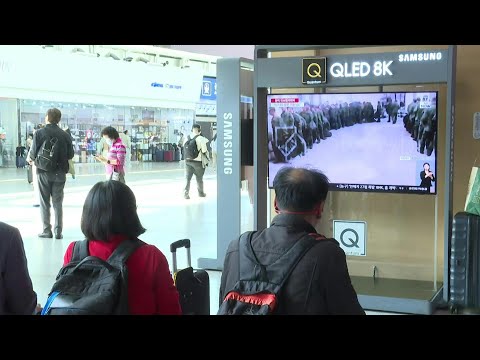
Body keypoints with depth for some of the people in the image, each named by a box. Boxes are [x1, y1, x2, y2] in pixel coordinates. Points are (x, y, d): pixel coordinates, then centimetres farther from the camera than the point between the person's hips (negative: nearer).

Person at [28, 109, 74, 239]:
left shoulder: (39, 133, -10)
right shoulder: (65, 135, -3)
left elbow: (33, 153, -10)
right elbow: (70, 154, 0)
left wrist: (32, 159, 12)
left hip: (44, 172, -2)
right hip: (60, 172, 2)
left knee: (44, 202, 9)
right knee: (58, 202, 9)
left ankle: (47, 230, 9)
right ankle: (58, 231, 7)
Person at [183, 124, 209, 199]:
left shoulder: (187, 138, 0)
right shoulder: (201, 139, -14)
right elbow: (204, 150, -14)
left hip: (188, 161, 3)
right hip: (198, 161, -3)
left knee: (188, 178, 9)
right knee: (199, 178, 13)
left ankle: (186, 193, -1)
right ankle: (201, 193, 28)